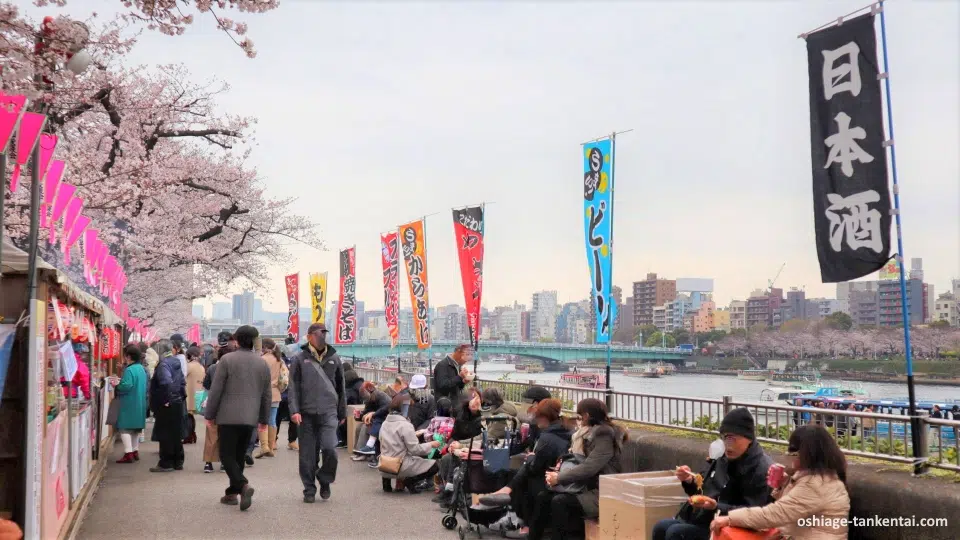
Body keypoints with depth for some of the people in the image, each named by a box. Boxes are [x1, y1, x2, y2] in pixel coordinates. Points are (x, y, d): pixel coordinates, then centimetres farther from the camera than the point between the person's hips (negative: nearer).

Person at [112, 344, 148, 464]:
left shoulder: (129, 370, -18)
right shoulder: (141, 368, 10)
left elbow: (126, 386, -26)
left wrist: (116, 386, -8)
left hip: (129, 404, -9)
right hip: (140, 404, 9)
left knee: (124, 428, -5)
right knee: (136, 428, 16)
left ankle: (128, 453, -10)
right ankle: (135, 451, 22)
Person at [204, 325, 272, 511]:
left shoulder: (227, 360, -6)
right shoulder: (262, 363, 8)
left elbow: (216, 390, -7)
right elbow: (266, 395, 12)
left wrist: (210, 415, 2)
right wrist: (264, 419, 20)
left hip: (228, 417, -4)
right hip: (250, 418, 4)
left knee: (227, 455, 0)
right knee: (239, 455, 14)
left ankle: (243, 485, -19)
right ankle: (232, 493, 18)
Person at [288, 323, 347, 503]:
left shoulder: (333, 358, 10)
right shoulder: (300, 359, 5)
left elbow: (340, 387, 16)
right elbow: (294, 387, 2)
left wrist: (342, 413, 16)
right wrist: (294, 410, -10)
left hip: (328, 412, 1)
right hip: (306, 413, 0)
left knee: (329, 448, -13)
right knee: (308, 454, 3)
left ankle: (325, 480, 12)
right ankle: (309, 489, 18)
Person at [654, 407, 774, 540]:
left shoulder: (761, 469, -17)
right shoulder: (724, 457, 9)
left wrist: (716, 507, -33)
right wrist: (690, 481, -2)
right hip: (701, 519, 9)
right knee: (661, 528, -2)